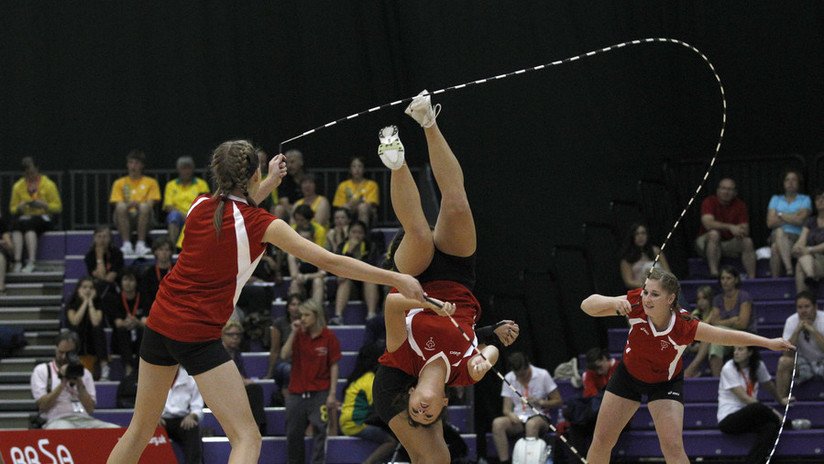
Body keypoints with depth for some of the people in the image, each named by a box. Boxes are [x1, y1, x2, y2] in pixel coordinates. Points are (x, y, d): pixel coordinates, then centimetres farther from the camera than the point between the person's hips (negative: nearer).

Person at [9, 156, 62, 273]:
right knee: (16, 223, -34)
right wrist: (19, 207, -11)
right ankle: (17, 262, -44)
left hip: (43, 218, -3)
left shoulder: (48, 184, 4)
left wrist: (43, 205, -16)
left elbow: (58, 207, 2)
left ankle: (31, 263, -48)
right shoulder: (18, 186, 12)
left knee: (29, 224, -37)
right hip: (24, 218, 3)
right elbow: (12, 209, 13)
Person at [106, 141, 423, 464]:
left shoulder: (200, 206, 2)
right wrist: (396, 279, -12)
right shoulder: (262, 225, -13)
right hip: (199, 336, -6)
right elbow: (330, 261, -14)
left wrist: (269, 183, 24)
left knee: (141, 427, 20)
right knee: (247, 438, -5)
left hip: (159, 324, 6)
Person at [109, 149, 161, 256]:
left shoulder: (151, 182, 13)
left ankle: (141, 244, -37)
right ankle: (126, 244, -36)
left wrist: (139, 206, -23)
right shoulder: (119, 183, 15)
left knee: (144, 207, -33)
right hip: (125, 220, 1)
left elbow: (151, 204, -1)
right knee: (121, 206, -32)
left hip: (143, 219, -1)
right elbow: (118, 205, 1)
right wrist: (129, 205, -22)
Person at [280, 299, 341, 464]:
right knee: (293, 433, 7)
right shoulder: (298, 335, 4)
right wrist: (293, 333, -12)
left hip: (319, 393, -3)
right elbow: (284, 355, -7)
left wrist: (332, 394, -8)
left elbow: (334, 366, -3)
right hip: (296, 393, 3)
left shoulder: (328, 337, -4)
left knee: (319, 432, -7)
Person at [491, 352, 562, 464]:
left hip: (539, 417, -3)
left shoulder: (543, 375, -4)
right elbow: (507, 408, 3)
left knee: (532, 424, -41)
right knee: (497, 423, -29)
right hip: (518, 419, 3)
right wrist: (511, 415, -21)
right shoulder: (509, 379, 4)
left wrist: (540, 402, -18)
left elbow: (558, 401, 0)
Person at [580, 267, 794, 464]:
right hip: (629, 373, 2)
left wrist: (769, 343, -33)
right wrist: (613, 303, -49)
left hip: (666, 383, -2)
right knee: (602, 440, 7)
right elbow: (588, 305, -29)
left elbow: (729, 336, -27)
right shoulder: (636, 304, -31)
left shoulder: (684, 326, -35)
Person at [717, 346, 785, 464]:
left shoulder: (758, 365, 5)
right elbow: (744, 398, -18)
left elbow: (769, 385, 27)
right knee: (758, 408, -35)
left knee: (771, 427, -29)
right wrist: (771, 411, -23)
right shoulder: (729, 369, -11)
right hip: (728, 419, -5)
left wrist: (780, 400, 43)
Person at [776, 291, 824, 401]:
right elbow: (787, 353, -18)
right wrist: (797, 330, -27)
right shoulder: (791, 321, -10)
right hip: (804, 362, 2)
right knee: (784, 361, -26)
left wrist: (812, 330, -32)